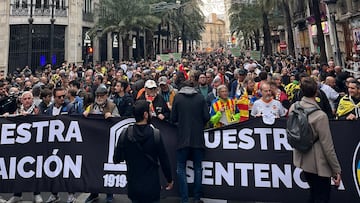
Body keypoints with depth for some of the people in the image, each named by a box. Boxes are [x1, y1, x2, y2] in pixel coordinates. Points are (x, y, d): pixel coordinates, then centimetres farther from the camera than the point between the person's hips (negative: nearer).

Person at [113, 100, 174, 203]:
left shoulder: (125, 134, -10)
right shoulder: (155, 134, -16)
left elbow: (116, 159, -1)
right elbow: (164, 160, -9)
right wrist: (170, 180, 6)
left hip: (133, 185, 3)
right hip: (152, 186, -2)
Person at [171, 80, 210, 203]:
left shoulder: (177, 97, -1)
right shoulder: (200, 98, 1)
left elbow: (173, 118, -2)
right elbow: (206, 117, -3)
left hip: (183, 138, -1)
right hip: (198, 137, 2)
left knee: (181, 168, 8)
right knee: (197, 168, 13)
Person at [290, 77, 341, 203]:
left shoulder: (293, 107, -7)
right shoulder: (320, 116, -25)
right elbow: (327, 146, -20)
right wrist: (336, 170, -10)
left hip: (302, 159, 7)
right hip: (318, 163, -7)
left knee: (314, 193, 26)